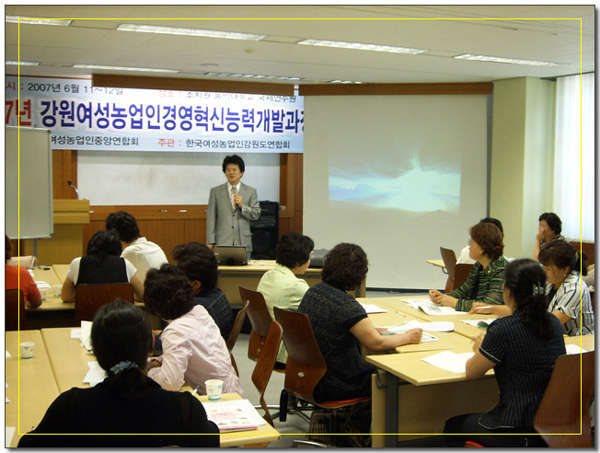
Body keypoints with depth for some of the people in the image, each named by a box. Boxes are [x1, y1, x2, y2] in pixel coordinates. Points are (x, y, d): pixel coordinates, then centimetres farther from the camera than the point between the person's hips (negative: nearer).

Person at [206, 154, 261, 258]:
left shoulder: (251, 191, 8)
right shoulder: (215, 191, 7)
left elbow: (256, 215, 5)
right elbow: (211, 218, 4)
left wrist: (242, 205, -11)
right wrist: (210, 242, -2)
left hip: (243, 243, 1)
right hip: (222, 243, 0)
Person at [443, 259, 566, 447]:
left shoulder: (504, 329, -21)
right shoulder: (554, 323, 0)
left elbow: (472, 372, -8)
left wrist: (479, 350, 11)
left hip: (519, 433, -7)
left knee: (452, 426, 21)